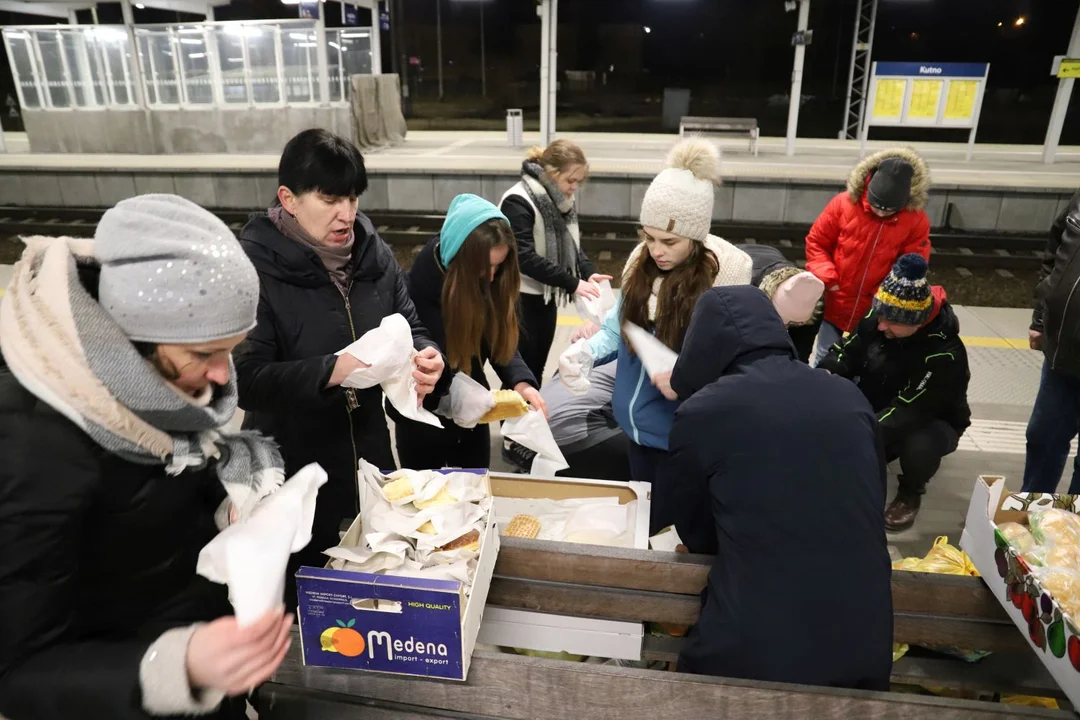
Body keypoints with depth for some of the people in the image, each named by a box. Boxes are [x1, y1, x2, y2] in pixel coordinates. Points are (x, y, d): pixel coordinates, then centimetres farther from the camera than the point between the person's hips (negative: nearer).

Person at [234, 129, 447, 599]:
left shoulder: (372, 252, 0)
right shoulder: (255, 269, -16)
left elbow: (408, 327, 5)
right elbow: (245, 377, -21)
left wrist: (425, 358, -18)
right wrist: (332, 370, -33)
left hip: (370, 454, 5)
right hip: (293, 470, -5)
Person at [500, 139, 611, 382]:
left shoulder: (562, 200, 5)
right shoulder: (518, 202, -20)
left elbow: (572, 244, 10)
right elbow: (525, 257, -26)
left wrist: (588, 272, -9)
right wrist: (572, 283, -27)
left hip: (547, 296, 7)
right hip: (521, 298, -7)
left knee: (537, 368, 15)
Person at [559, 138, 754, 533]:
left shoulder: (726, 279, -20)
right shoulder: (641, 262, -2)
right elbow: (616, 329, 6)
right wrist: (584, 352, -12)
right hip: (638, 425, 6)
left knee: (666, 529, 12)